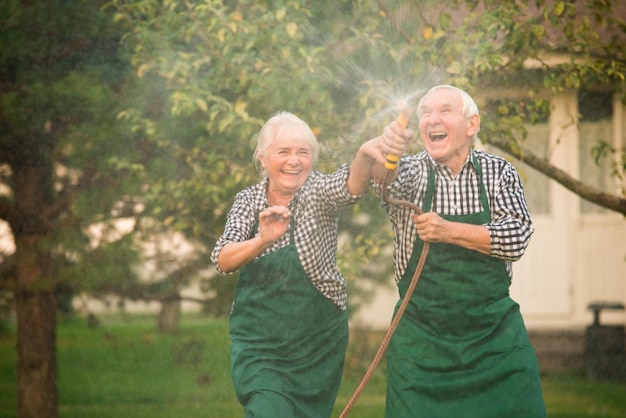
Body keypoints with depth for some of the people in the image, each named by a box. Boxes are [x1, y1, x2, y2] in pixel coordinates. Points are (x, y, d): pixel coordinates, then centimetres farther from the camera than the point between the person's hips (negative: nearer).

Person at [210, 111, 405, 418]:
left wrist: (365, 156, -53)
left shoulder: (318, 191, -7)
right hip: (259, 343, 0)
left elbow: (351, 186, -30)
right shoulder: (248, 200, -1)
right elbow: (222, 260, -15)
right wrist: (262, 240, -36)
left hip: (318, 342, 0)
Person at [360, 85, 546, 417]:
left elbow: (517, 237, -10)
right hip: (421, 337, 0)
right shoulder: (412, 171, 0)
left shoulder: (499, 173, 3)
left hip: (495, 333, 1)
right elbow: (389, 179, -24)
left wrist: (450, 231, -21)